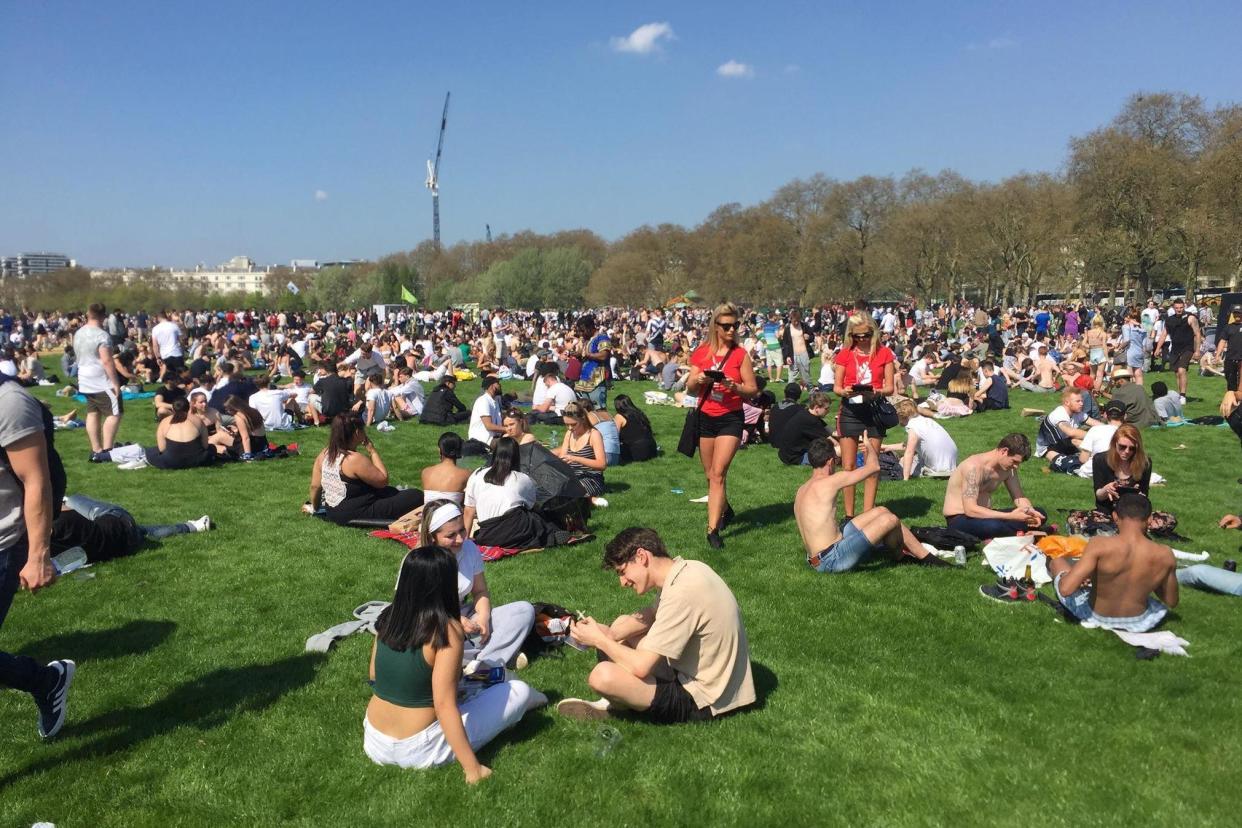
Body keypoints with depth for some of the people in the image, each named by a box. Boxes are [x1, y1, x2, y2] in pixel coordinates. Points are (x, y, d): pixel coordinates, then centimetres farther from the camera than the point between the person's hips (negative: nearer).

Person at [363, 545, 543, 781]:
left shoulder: (388, 617, -4)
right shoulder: (448, 630, -22)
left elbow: (373, 676, 9)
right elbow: (444, 705, -24)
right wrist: (472, 768, -18)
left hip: (374, 744, 6)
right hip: (419, 751, -6)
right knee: (519, 691, 7)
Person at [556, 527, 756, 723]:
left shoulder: (682, 593, -28)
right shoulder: (685, 568, -1)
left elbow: (641, 667, -26)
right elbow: (651, 615, 14)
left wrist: (599, 640, -11)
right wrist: (610, 634, -4)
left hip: (701, 701, -9)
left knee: (603, 675, -25)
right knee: (622, 623, 18)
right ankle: (611, 704, 7)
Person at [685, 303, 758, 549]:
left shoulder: (740, 354, -3)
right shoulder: (701, 352, 4)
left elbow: (753, 390, -3)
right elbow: (690, 390, 9)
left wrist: (733, 386, -21)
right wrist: (697, 380, -12)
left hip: (730, 419, -3)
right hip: (705, 418, 4)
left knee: (718, 473, -13)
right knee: (711, 475, 14)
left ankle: (713, 529, -12)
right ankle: (725, 509, 40)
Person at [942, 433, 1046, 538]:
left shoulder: (1008, 468, 0)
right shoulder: (974, 466, -26)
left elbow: (1019, 498, 10)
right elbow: (970, 510, -32)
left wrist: (1030, 512, -14)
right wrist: (1011, 516, -34)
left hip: (984, 515, 8)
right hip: (958, 519, -8)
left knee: (1041, 514, 1)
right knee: (993, 526, -40)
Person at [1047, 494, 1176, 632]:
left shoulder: (1100, 545, -28)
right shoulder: (1164, 555, -18)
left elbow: (1065, 589, -30)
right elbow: (1171, 602, -3)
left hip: (1095, 616, -2)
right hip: (1138, 624, 2)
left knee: (1056, 561, 23)